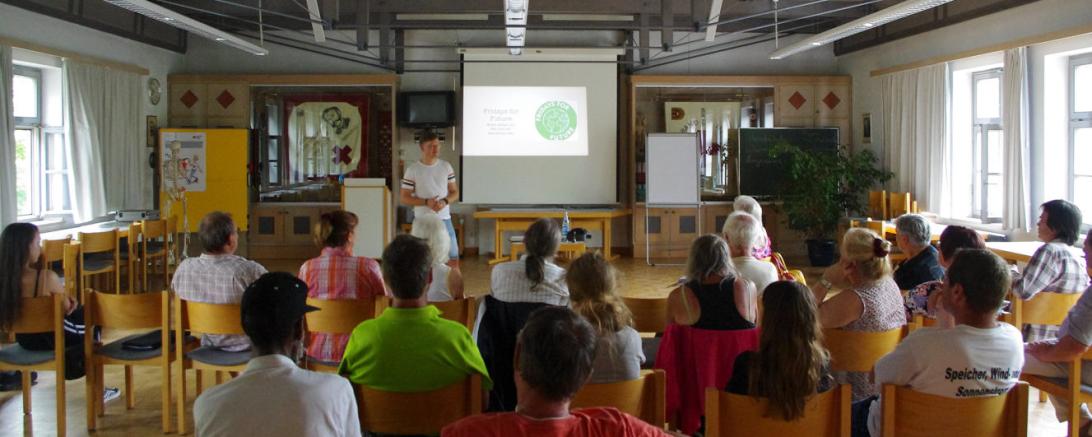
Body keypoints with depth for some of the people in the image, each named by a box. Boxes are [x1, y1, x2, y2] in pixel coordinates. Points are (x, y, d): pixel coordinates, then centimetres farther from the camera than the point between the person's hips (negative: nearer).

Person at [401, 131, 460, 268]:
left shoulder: (446, 167, 4)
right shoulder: (412, 170, -6)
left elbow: (455, 193, 8)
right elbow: (404, 198, -5)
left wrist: (445, 201, -13)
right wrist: (426, 202, -18)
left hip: (444, 219, 3)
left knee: (453, 258, 3)